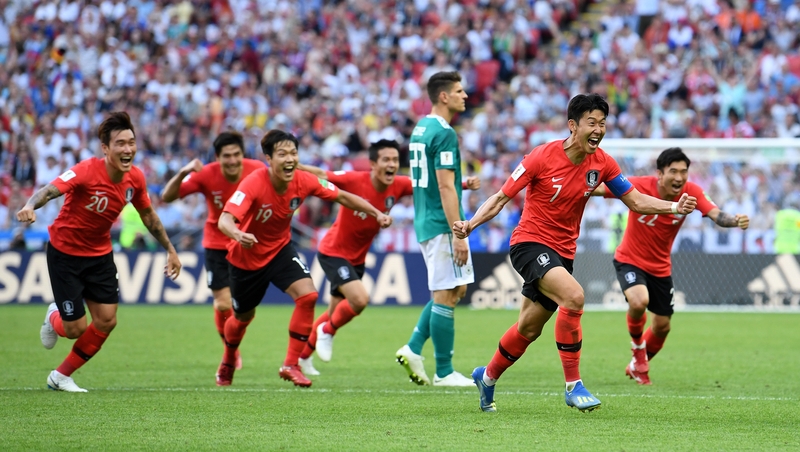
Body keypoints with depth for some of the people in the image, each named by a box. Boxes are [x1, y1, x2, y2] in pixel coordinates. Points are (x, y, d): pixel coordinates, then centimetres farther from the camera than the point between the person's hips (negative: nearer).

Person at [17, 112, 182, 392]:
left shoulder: (135, 178, -9)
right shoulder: (87, 171, -28)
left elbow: (148, 215, 9)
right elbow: (50, 190, -44)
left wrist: (170, 250, 14)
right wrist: (30, 206, -65)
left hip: (100, 254, 6)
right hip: (65, 253, -6)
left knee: (106, 321, -1)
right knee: (76, 328, -5)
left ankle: (61, 376, 20)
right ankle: (54, 319, 36)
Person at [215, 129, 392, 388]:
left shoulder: (304, 181, -18)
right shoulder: (254, 184, -32)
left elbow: (342, 197, -3)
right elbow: (225, 220, -42)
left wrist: (377, 214, -12)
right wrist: (238, 235, -65)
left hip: (280, 249, 3)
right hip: (247, 255, -3)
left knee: (307, 295, -21)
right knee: (243, 317, 14)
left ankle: (291, 365, -9)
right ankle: (228, 363, 48)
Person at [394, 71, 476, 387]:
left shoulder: (421, 128, 15)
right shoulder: (444, 134, -15)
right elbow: (445, 187, -20)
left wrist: (462, 184, 18)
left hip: (425, 223, 10)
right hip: (442, 225, -10)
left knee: (454, 290, 17)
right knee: (447, 295, -5)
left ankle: (414, 348, 9)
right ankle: (444, 372, -1)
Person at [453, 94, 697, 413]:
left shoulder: (601, 164, -3)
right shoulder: (542, 157, -16)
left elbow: (636, 201, 3)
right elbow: (501, 198, -11)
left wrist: (675, 207, -12)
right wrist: (470, 224, -25)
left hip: (562, 252, 6)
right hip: (529, 243, -6)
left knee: (529, 329, 14)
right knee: (573, 296, -30)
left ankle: (487, 377, 40)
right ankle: (573, 385, -22)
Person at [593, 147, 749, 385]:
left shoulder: (691, 192, -18)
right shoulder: (639, 186, -26)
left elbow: (717, 214, -31)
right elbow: (596, 189, -24)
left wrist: (735, 221, -53)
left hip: (660, 266, 4)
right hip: (630, 260, -4)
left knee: (662, 326, 10)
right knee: (639, 301, -32)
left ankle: (637, 366, 41)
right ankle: (637, 345, 0)